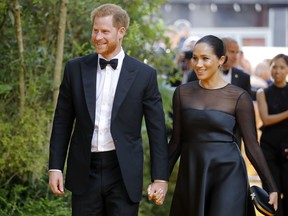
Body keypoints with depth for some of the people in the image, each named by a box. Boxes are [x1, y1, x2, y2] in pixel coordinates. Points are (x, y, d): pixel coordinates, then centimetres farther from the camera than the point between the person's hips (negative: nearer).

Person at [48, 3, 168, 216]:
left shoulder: (144, 74, -2)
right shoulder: (76, 68, 4)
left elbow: (157, 130, 0)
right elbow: (62, 122, 7)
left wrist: (160, 178, -3)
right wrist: (55, 167, 2)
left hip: (124, 173, -2)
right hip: (84, 171, 2)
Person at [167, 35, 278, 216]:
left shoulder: (239, 97, -4)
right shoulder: (183, 92, 5)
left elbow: (252, 145, -3)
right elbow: (176, 140, 9)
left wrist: (271, 187, -7)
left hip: (228, 174, -3)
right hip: (191, 174, 4)